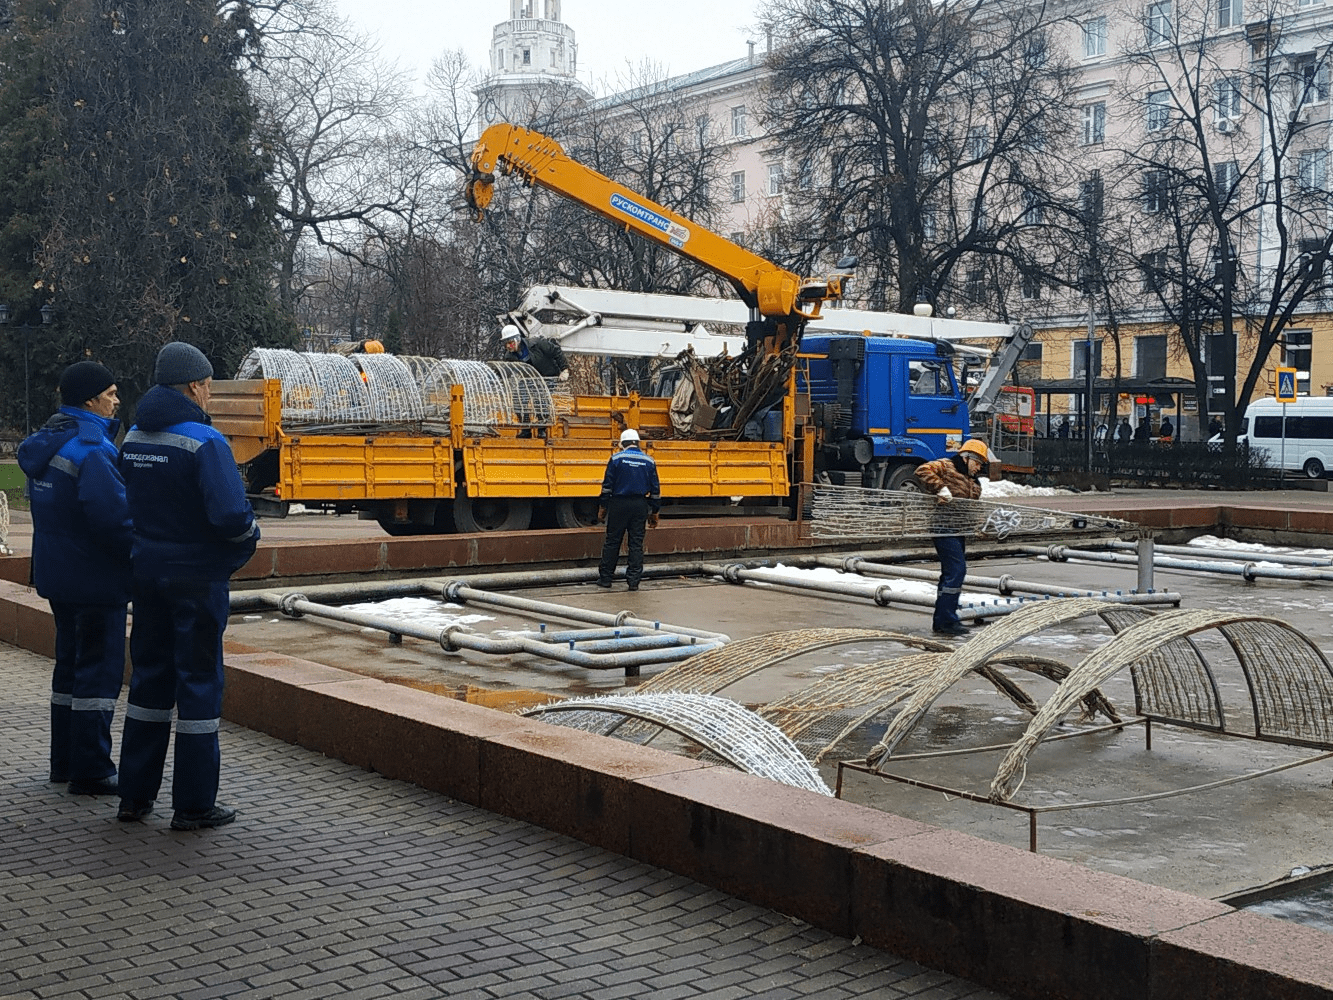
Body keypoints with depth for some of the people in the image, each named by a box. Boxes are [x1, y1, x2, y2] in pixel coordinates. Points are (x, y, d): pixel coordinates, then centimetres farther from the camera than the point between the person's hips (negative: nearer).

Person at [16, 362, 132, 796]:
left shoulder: (45, 444, 11)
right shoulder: (92, 449, -21)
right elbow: (114, 514, -27)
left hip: (57, 573, 10)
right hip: (96, 577, -10)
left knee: (70, 662, 19)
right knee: (100, 669, -2)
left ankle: (65, 761, 27)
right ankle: (91, 772, 2)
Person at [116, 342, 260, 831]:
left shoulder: (133, 439, 6)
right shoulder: (203, 442, -18)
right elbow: (231, 515, -26)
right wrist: (248, 535, -6)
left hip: (146, 571, 7)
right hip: (196, 576, -7)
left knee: (149, 676, 16)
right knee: (199, 681, 2)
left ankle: (135, 795, 22)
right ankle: (194, 804, 8)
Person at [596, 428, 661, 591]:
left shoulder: (616, 458, -3)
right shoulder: (649, 461, 5)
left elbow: (607, 485, -4)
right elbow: (655, 489, 7)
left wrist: (603, 506, 4)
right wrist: (654, 512, 13)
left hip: (619, 504, -2)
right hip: (640, 506, 2)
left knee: (612, 541, 6)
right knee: (636, 544, 5)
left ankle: (605, 578, 11)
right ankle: (634, 581, 3)